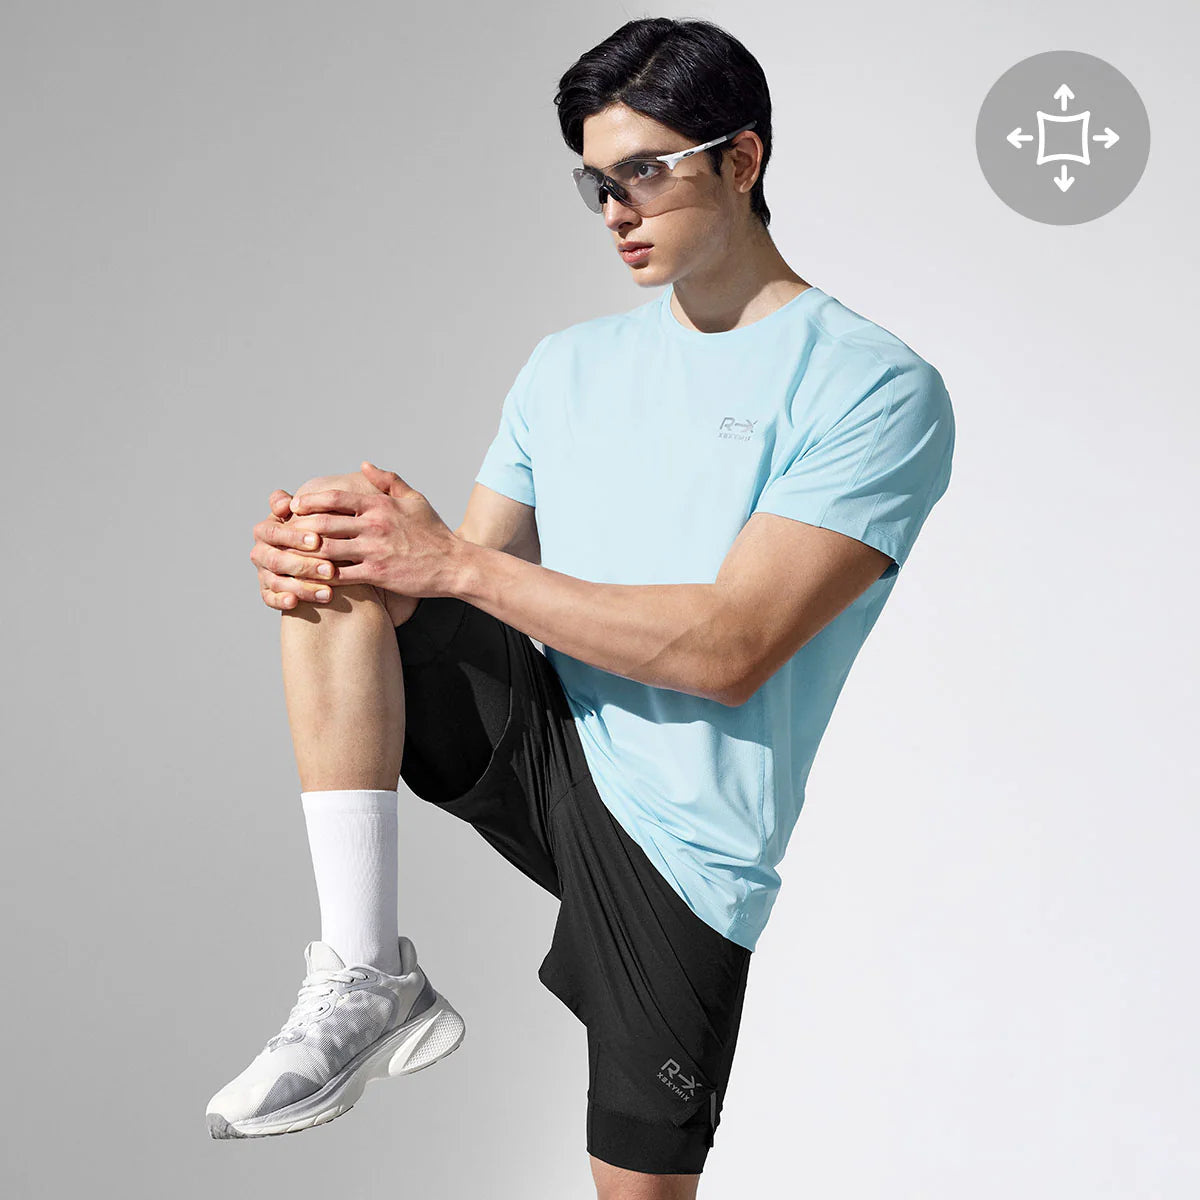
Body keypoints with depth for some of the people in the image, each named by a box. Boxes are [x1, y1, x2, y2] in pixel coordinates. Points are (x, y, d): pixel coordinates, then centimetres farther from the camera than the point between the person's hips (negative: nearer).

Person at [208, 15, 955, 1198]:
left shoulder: (875, 388, -12)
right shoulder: (569, 364, 10)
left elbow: (730, 650, -21)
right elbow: (460, 578, 8)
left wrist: (457, 564, -23)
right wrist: (325, 564, -17)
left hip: (678, 839, -4)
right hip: (536, 738, 5)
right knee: (342, 566, -18)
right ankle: (367, 976, -19)